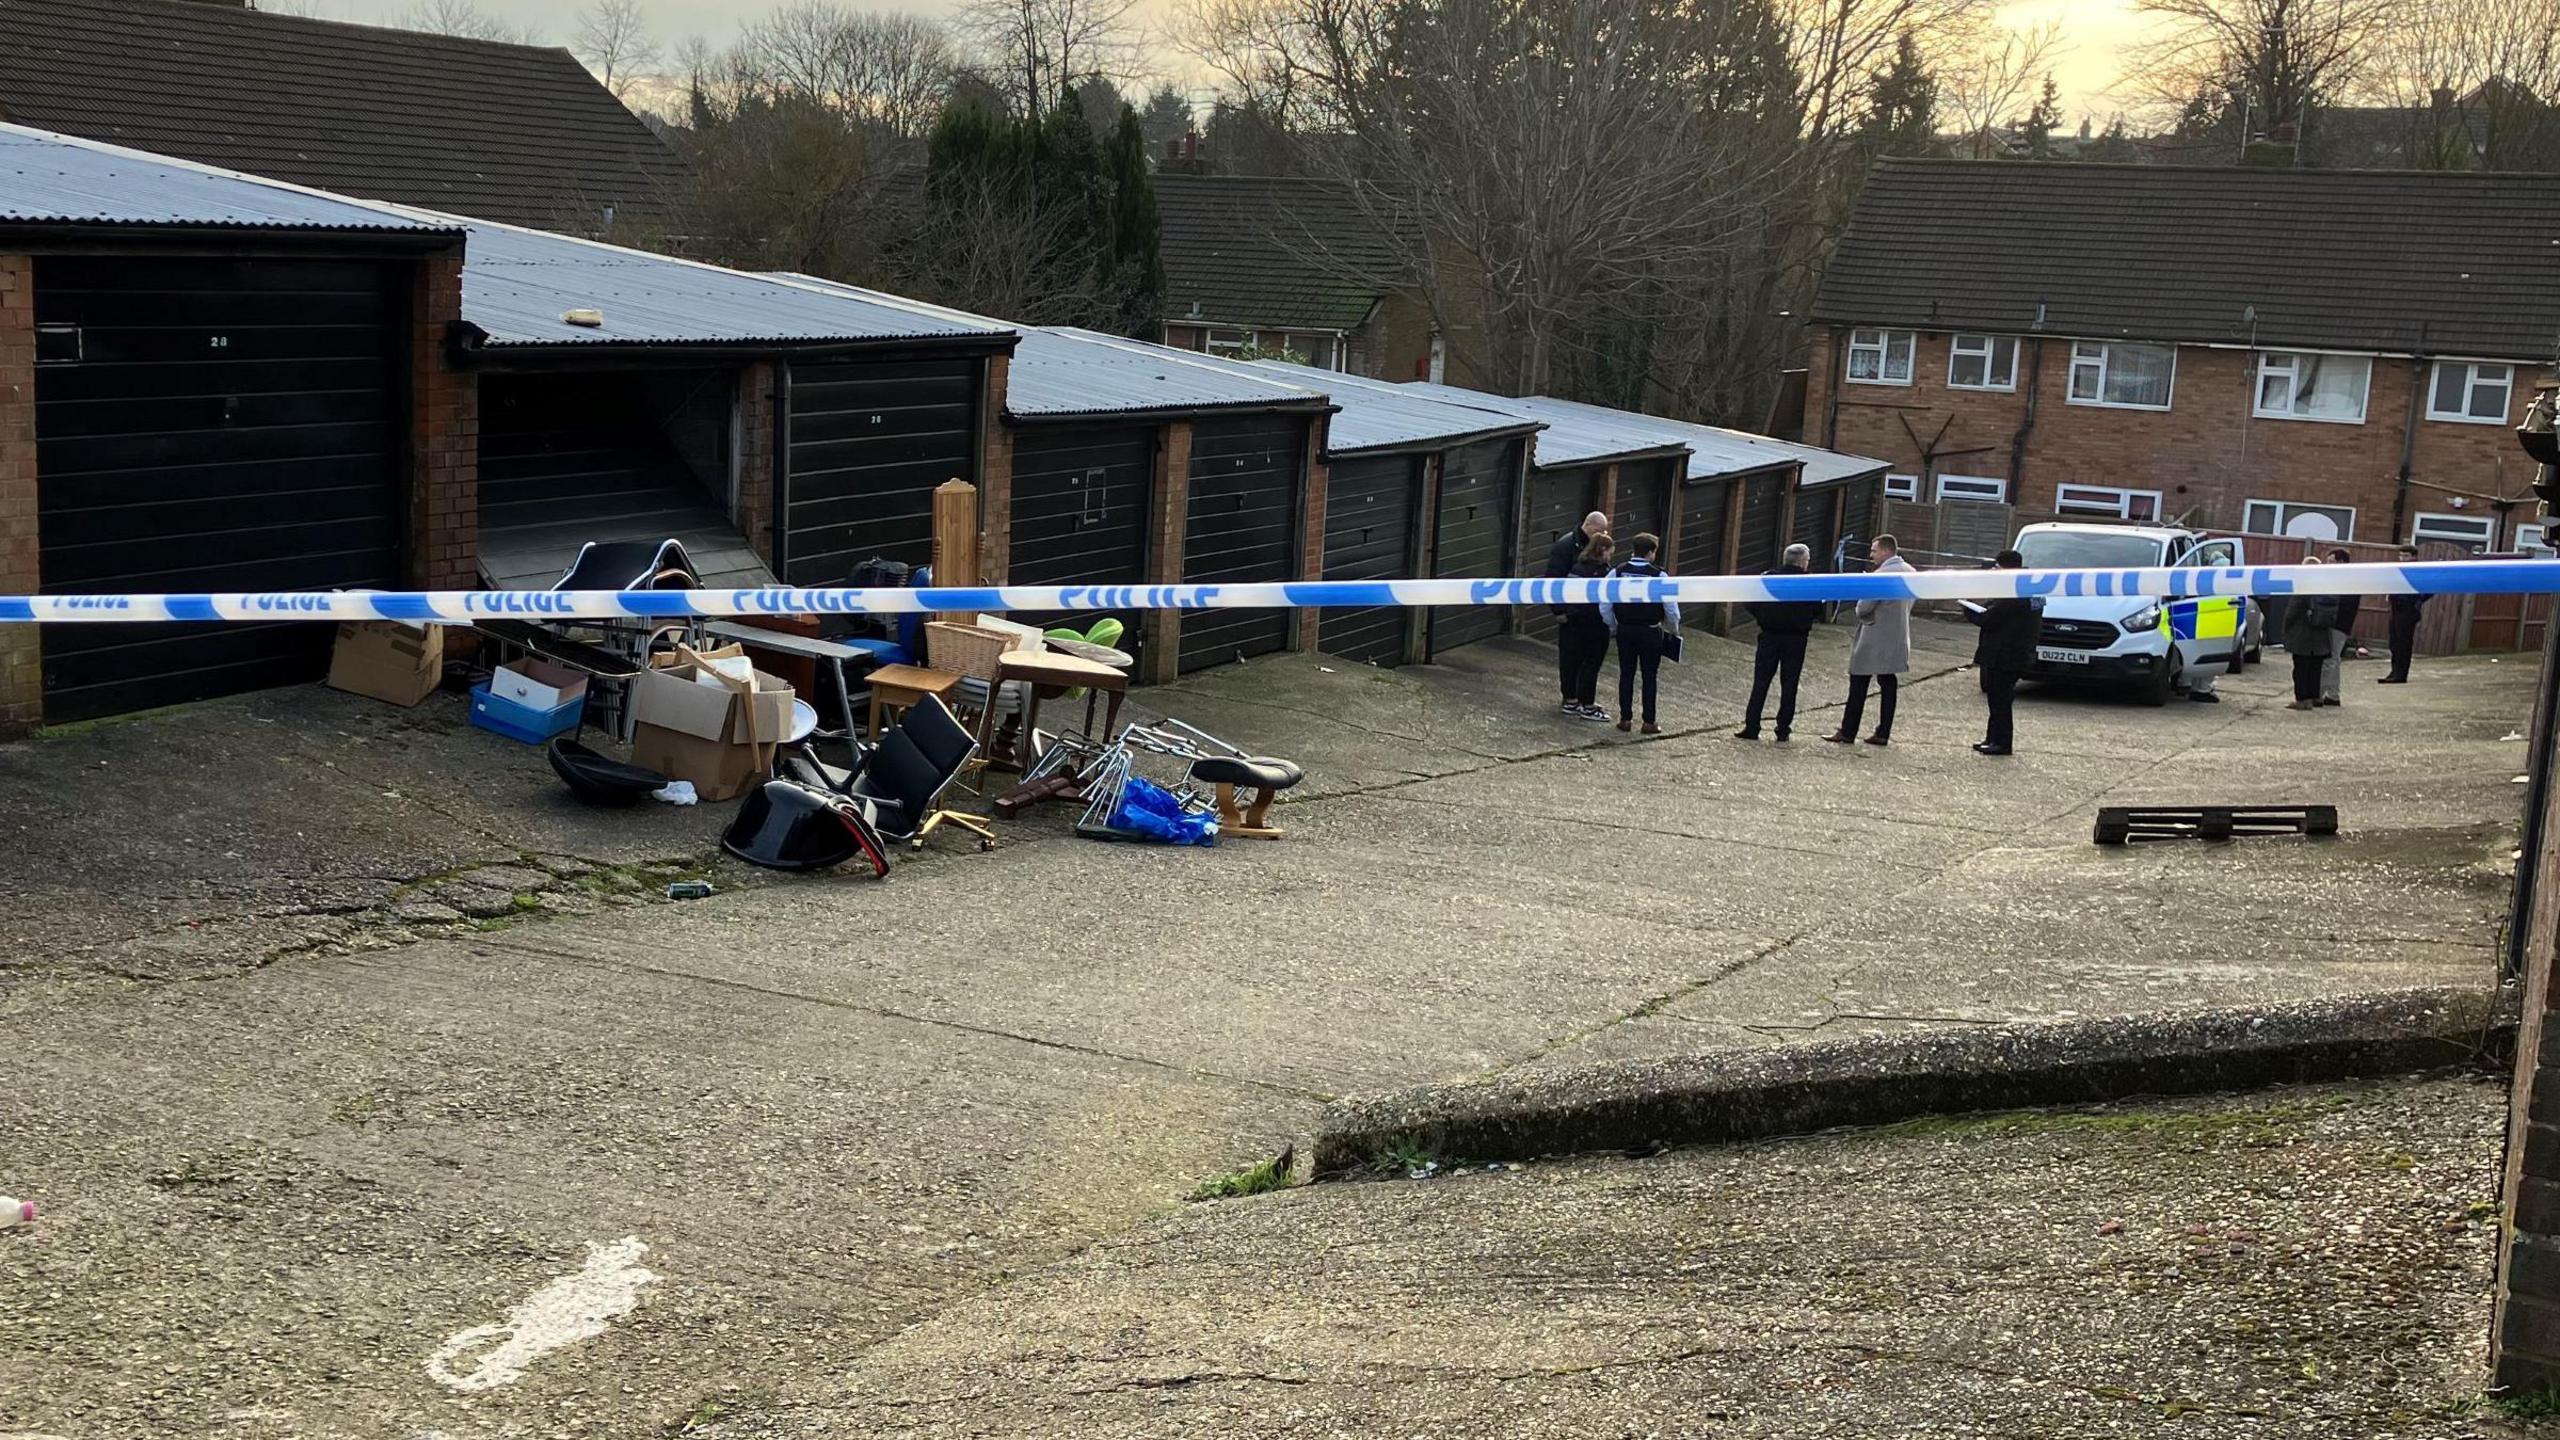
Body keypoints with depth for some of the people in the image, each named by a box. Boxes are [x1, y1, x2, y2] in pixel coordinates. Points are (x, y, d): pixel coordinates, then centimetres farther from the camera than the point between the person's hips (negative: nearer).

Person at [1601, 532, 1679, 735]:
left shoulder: (1617, 573, -5)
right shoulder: (1659, 576, -12)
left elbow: (1605, 606, -3)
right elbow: (1671, 609, -8)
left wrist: (1613, 627, 12)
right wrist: (1673, 629, 11)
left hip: (1624, 629, 2)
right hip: (1650, 632, -2)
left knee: (1626, 674, 12)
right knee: (1649, 676, 7)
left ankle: (1625, 719, 14)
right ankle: (1649, 722, 8)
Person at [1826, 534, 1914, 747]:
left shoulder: (1882, 575, -20)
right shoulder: (1910, 572, 7)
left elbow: (1864, 608, -19)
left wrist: (1861, 613, 1)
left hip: (1874, 640, -8)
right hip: (1898, 640, 8)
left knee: (1858, 686, 0)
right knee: (1889, 685, 11)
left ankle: (1847, 732, 4)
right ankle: (1883, 733, 12)